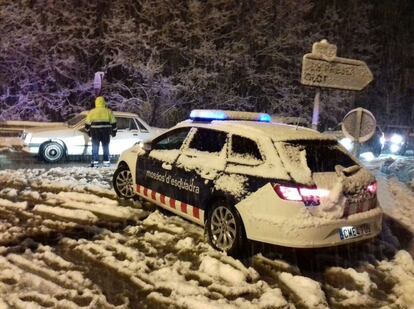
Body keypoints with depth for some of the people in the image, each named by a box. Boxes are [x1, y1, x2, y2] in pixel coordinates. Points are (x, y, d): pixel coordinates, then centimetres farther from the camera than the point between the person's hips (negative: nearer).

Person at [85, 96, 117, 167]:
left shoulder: (91, 112, 3)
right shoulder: (108, 111, 5)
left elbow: (87, 123, 6)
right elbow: (113, 123, 6)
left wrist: (88, 132, 18)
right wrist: (114, 132, 15)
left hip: (95, 132, -1)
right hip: (106, 132, 1)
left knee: (95, 147, 4)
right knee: (106, 147, 10)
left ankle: (95, 162, 0)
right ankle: (106, 162, 11)